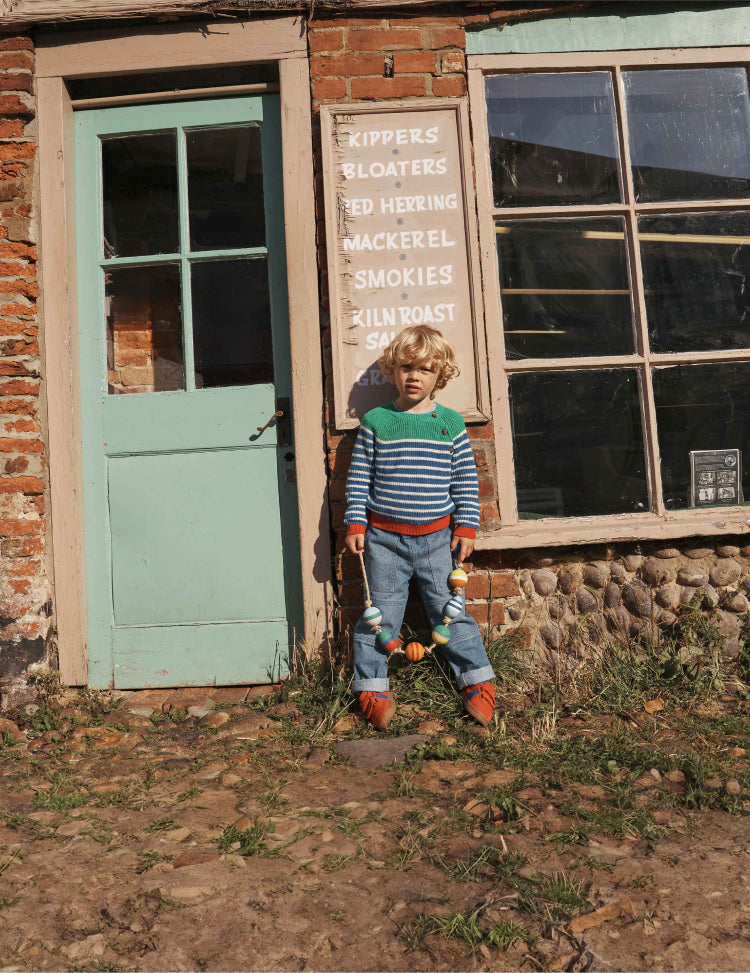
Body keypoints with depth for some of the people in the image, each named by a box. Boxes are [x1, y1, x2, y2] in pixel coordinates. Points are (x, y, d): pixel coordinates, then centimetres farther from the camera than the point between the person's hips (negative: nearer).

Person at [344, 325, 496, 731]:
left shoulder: (450, 423, 2)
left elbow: (465, 480, 5)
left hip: (436, 535, 1)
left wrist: (466, 527, 1)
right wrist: (356, 524, -2)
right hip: (383, 536, 0)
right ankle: (372, 687, 20)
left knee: (449, 609, 8)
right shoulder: (375, 422, 0)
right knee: (380, 613, 6)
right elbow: (358, 478, 2)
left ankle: (477, 681, 23)